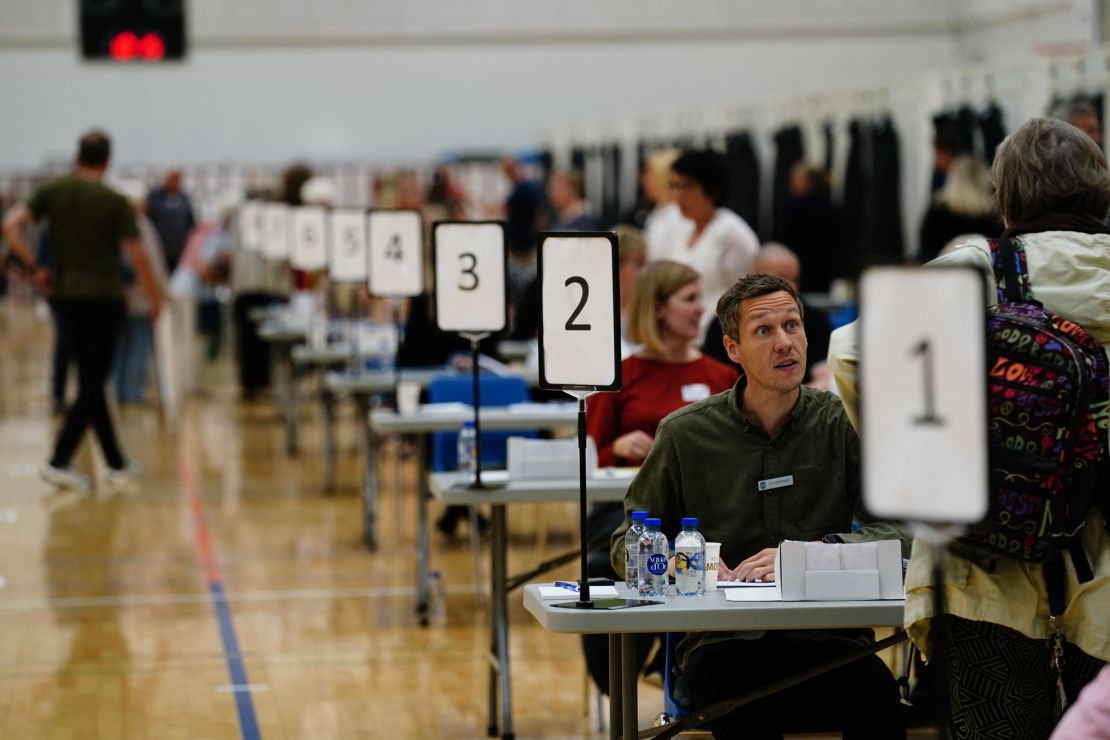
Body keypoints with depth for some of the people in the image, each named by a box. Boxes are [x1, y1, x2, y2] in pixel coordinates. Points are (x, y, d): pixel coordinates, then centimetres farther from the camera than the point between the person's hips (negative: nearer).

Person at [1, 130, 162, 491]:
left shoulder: (53, 191, 1)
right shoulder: (114, 201, -9)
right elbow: (137, 256, -11)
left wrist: (34, 267, -2)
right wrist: (155, 298, 2)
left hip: (66, 295, 4)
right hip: (104, 298, -4)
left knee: (90, 382, 13)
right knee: (92, 384, -2)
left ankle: (117, 464, 17)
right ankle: (59, 462, -13)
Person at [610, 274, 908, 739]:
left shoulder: (843, 423, 7)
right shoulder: (687, 434, 8)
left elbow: (899, 533, -4)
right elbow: (627, 544, 13)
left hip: (827, 636, 1)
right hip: (723, 642, 0)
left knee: (875, 691, -34)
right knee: (739, 699, -37)